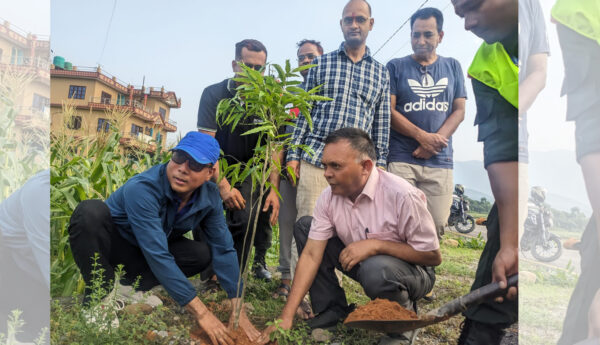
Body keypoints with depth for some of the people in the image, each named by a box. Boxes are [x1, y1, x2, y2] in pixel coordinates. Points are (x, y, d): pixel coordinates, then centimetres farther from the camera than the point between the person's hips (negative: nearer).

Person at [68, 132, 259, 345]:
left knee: (203, 253, -18)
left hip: (144, 253, 5)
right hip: (111, 243, -4)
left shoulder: (210, 196, -16)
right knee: (91, 212, -34)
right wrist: (201, 313, -39)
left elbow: (223, 249, -14)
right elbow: (158, 256, -39)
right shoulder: (142, 189, -34)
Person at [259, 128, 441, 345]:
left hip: (412, 270, -5)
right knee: (304, 226, -8)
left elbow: (433, 256, -20)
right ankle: (332, 311, 0)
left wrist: (376, 244, -29)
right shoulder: (329, 197, -12)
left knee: (375, 269, -40)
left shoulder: (402, 196, -28)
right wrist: (286, 317, -19)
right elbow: (311, 254, -14)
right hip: (359, 263, 5)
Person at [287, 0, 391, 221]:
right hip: (315, 159, -1)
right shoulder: (320, 64, 11)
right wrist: (293, 155, 3)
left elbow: (382, 124, 14)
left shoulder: (381, 72, 14)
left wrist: (380, 164, 7)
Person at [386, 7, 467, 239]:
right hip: (401, 158, -2)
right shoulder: (396, 67, 8)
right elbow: (389, 111, -1)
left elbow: (459, 111, 9)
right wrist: (423, 136, -11)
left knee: (437, 225, 0)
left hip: (440, 161, 2)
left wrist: (434, 143, -7)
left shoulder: (452, 67, 16)